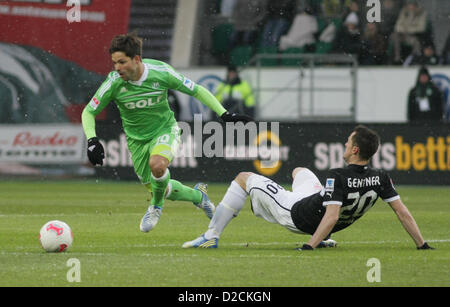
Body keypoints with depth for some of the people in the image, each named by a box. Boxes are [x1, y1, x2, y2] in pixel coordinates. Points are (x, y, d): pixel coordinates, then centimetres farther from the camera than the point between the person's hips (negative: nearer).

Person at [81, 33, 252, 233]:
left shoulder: (161, 72, -22)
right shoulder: (114, 83, -21)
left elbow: (196, 91, -9)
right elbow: (88, 112, -8)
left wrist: (224, 114, -13)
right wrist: (92, 140, -24)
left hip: (164, 129, -3)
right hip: (137, 139, 3)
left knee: (157, 164, -34)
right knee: (156, 187, 9)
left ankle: (156, 206, -4)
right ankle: (198, 196, 39)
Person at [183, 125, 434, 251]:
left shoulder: (339, 177, -33)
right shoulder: (380, 179, -17)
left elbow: (331, 217, -38)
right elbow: (403, 212, -16)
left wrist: (310, 247, -34)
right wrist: (422, 245, -8)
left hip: (296, 214, -7)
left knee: (244, 178, 8)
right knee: (299, 171, 36)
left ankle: (212, 236, 7)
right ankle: (323, 240, 35)